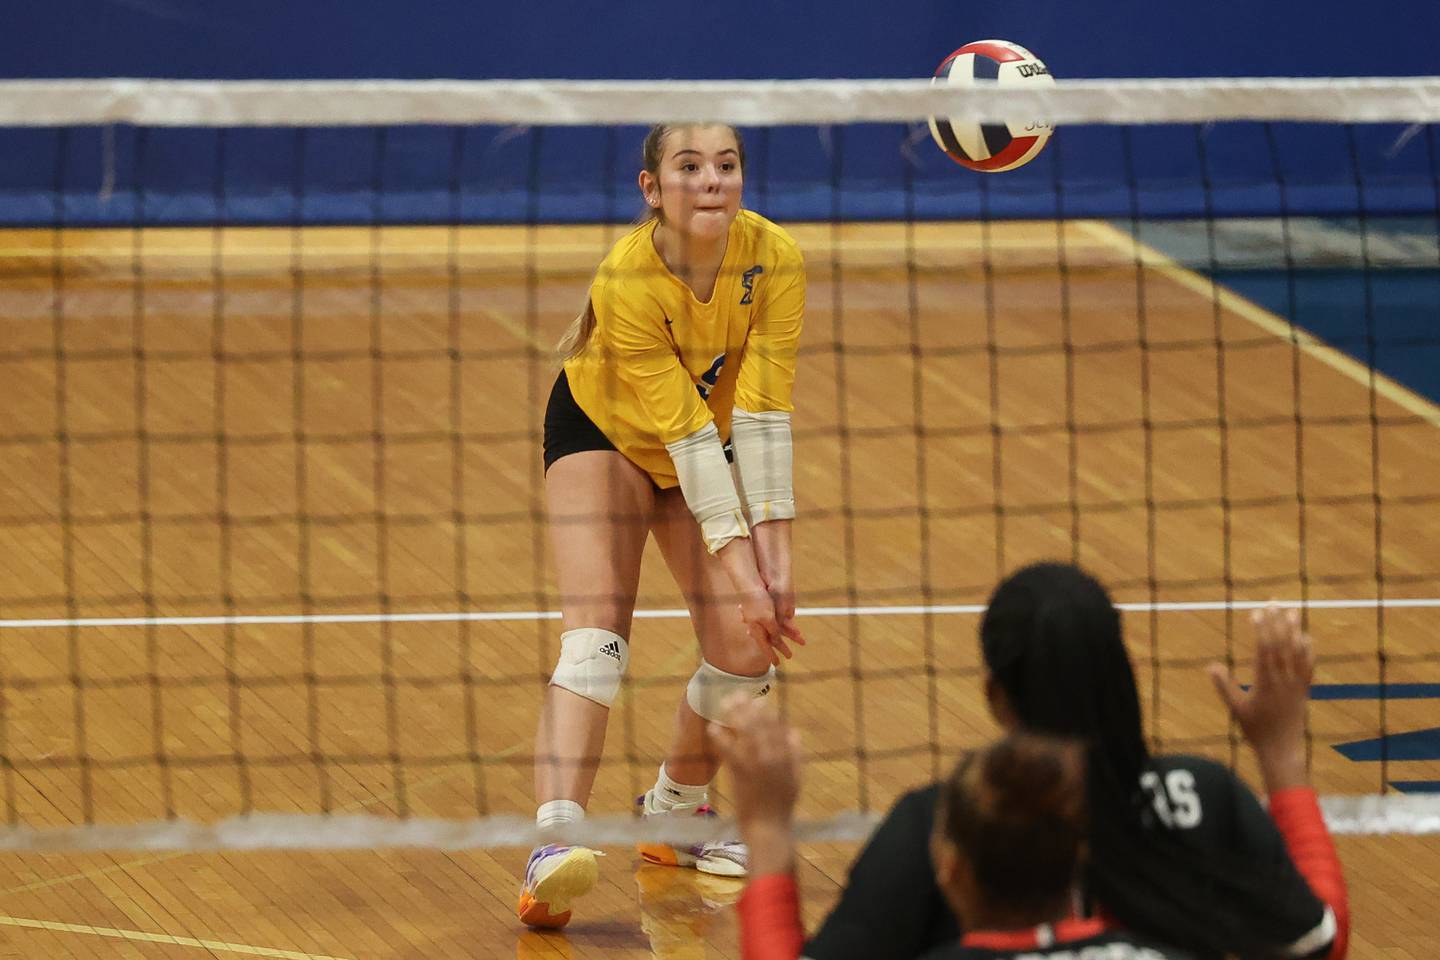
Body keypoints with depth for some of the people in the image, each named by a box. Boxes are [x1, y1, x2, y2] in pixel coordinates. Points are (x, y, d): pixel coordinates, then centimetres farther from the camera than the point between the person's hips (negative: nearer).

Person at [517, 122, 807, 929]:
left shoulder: (773, 260, -25)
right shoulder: (628, 282, -35)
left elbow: (762, 414, -25)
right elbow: (687, 436, -34)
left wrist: (776, 553, -29)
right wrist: (740, 568, -36)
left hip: (713, 447, 5)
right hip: (604, 432, -4)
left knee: (750, 649, -4)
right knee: (597, 636, -24)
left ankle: (675, 813, 21)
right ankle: (553, 846, -38)